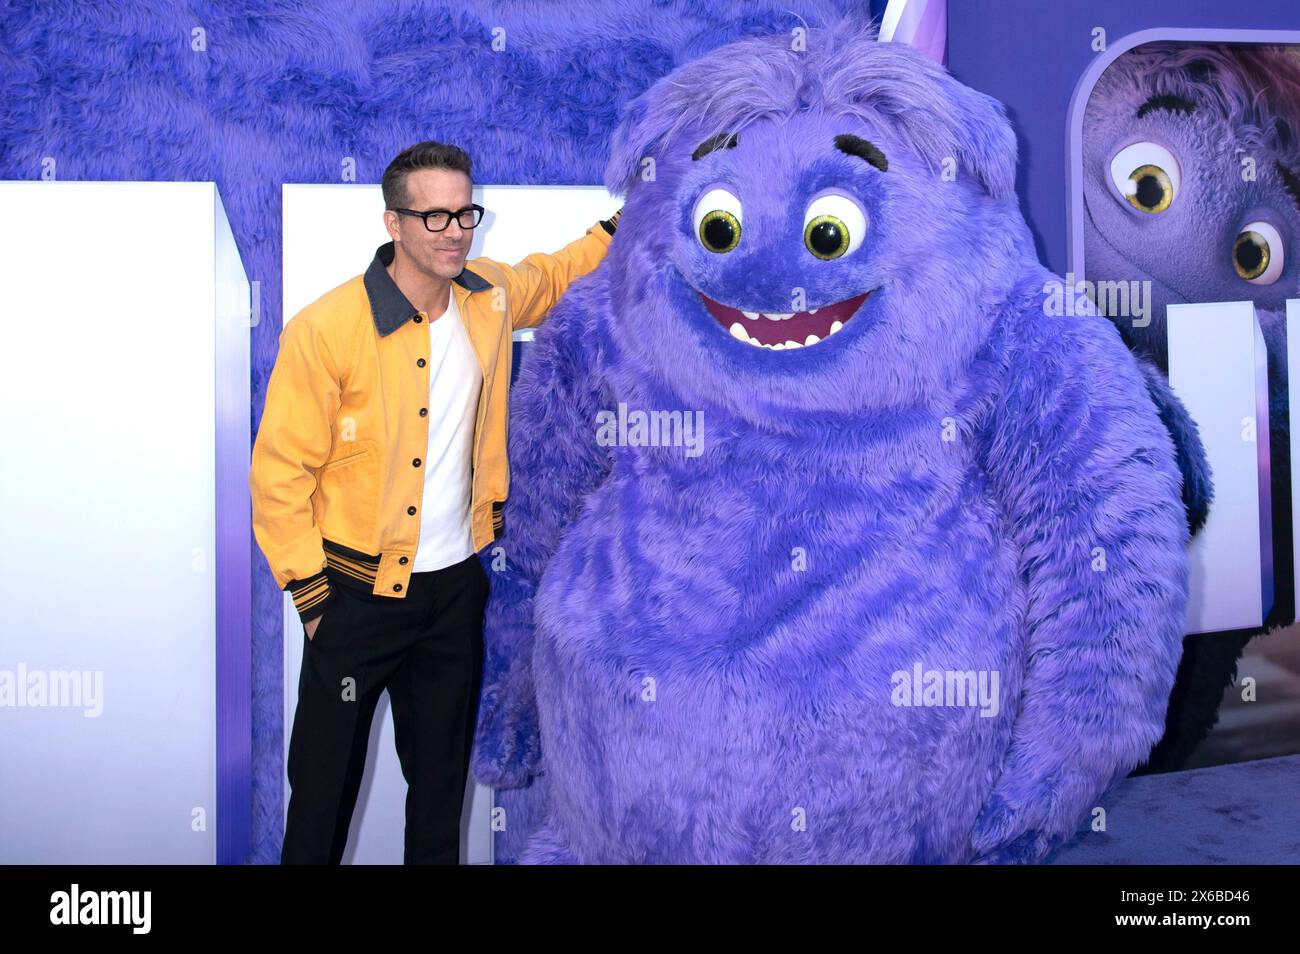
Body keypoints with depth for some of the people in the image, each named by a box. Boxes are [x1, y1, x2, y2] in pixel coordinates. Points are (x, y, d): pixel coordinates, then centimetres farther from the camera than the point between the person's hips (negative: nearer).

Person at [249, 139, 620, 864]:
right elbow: (280, 472, -13)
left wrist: (619, 226, 13)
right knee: (326, 774, 9)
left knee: (443, 772, 19)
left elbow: (548, 278, 24)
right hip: (359, 591, -4)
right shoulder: (327, 328, -18)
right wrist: (311, 593, -11)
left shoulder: (491, 296, -2)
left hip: (458, 584, 5)